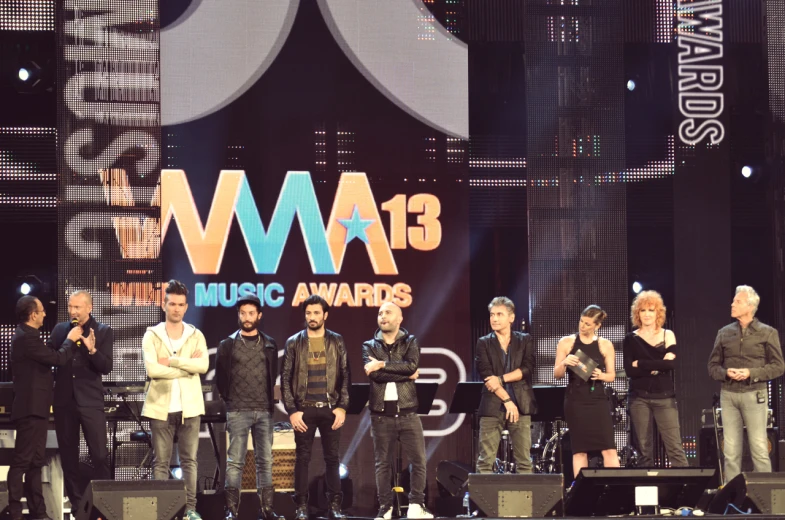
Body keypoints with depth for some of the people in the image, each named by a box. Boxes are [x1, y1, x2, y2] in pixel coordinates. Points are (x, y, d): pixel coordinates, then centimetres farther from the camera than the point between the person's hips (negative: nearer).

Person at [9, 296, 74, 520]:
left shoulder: (25, 335, 15)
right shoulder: (27, 337, -18)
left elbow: (47, 358, 22)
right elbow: (57, 358, -18)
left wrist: (70, 341, 16)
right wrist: (70, 340, -2)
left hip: (34, 408, 11)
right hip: (30, 409, -11)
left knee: (35, 462, 11)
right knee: (22, 461, -8)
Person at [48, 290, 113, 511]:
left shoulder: (103, 331, 0)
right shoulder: (60, 329, 9)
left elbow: (106, 367, -8)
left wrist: (92, 349, -24)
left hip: (90, 401, -3)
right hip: (64, 400, 3)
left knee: (100, 455, -6)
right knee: (68, 455, 7)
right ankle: (77, 504, 15)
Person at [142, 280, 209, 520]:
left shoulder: (196, 335, 8)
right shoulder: (152, 335, 2)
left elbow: (203, 365, -9)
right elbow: (152, 369, -12)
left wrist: (171, 361, -13)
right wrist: (187, 366, -9)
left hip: (189, 406, 1)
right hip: (161, 407, -1)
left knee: (189, 460, 4)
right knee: (161, 462, 2)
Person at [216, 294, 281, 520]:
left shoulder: (269, 345, 9)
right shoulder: (228, 345, 3)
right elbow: (220, 377, 8)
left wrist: (269, 399, 11)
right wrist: (229, 399, 8)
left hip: (264, 411, 2)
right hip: (238, 412, -2)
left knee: (265, 460, 3)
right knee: (235, 461, -3)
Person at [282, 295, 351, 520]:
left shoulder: (336, 341, 5)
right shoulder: (294, 343, 3)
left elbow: (345, 376, 4)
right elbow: (286, 379, 1)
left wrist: (342, 407, -5)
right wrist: (292, 411, -7)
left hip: (330, 408, 1)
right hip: (304, 409, -1)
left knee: (332, 458, 4)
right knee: (302, 458, 1)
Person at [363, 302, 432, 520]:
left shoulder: (410, 342, 8)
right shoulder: (370, 346, 8)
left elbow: (412, 365, -12)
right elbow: (375, 374, -9)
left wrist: (382, 364, -13)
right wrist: (404, 374, -9)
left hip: (407, 412, 0)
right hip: (381, 414, 0)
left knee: (419, 460, -3)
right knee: (382, 462, 3)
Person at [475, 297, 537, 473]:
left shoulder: (525, 341, 10)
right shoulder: (484, 343, 7)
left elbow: (528, 368, -4)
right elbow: (486, 374, -4)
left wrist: (501, 379, -13)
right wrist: (507, 400, -11)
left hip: (520, 405, 1)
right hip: (492, 406, -1)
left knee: (524, 461, 0)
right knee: (486, 461, -4)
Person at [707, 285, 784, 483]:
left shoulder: (767, 333, 1)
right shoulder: (724, 333, 10)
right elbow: (713, 366, 12)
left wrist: (751, 373, -14)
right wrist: (726, 373, -10)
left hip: (754, 395, -3)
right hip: (728, 395, 3)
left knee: (759, 449, -5)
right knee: (731, 450, 4)